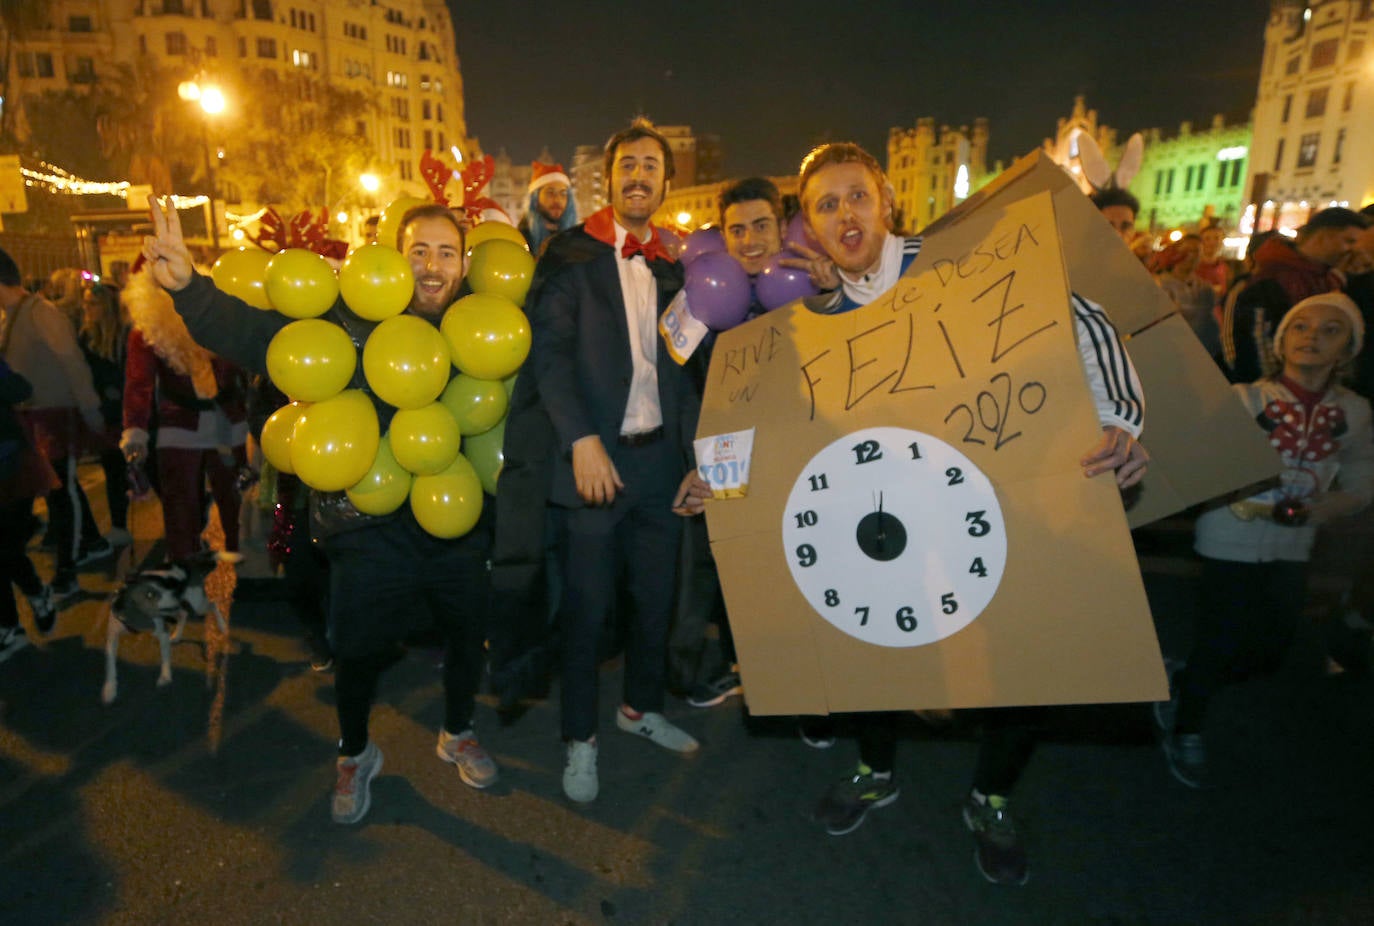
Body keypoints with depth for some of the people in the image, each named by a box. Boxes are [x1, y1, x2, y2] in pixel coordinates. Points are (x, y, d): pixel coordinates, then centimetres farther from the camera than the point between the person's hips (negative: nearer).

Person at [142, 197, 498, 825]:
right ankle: (354, 755, 43)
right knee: (358, 649, 12)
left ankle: (458, 733, 49)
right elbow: (253, 333, -18)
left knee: (467, 635, 19)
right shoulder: (348, 320, -10)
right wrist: (187, 286, -33)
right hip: (371, 528, -2)